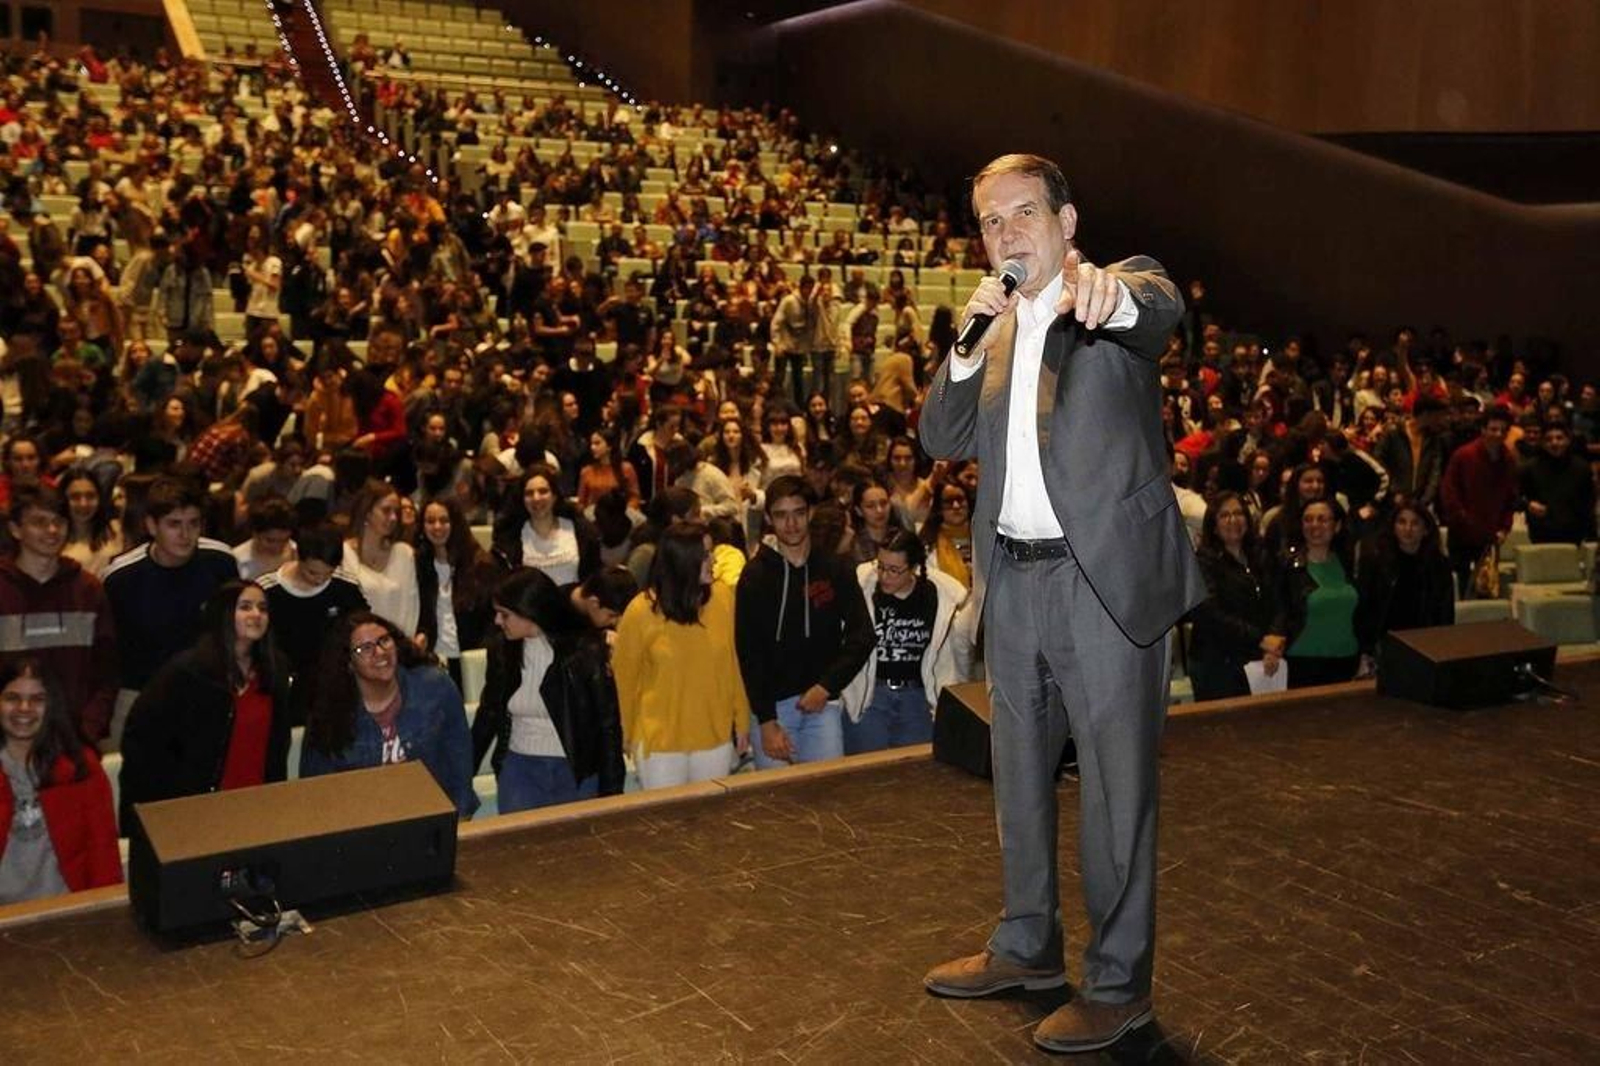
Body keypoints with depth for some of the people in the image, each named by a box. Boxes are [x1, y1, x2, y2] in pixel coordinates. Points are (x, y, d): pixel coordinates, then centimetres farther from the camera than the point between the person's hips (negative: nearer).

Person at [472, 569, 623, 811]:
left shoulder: (584, 651, -13)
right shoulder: (501, 649, -1)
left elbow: (608, 723, -8)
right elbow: (487, 714, 12)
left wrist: (610, 791, -9)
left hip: (576, 773, -3)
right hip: (518, 771, 3)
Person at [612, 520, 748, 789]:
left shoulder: (723, 597, -7)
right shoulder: (641, 611, -14)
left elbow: (732, 662, 2)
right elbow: (625, 676, -2)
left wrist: (742, 720, 7)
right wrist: (628, 733, 7)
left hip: (716, 737, 3)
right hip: (660, 742, -2)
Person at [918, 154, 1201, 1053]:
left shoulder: (1123, 287, -4)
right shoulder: (998, 325, 15)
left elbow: (1164, 305, -29)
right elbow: (943, 439, 9)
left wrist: (1113, 291, -53)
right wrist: (972, 342, -5)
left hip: (1107, 575, -7)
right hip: (1014, 576, 7)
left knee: (1116, 785, 3)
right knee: (1021, 773, 18)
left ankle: (1120, 983, 17)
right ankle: (1029, 946, 35)